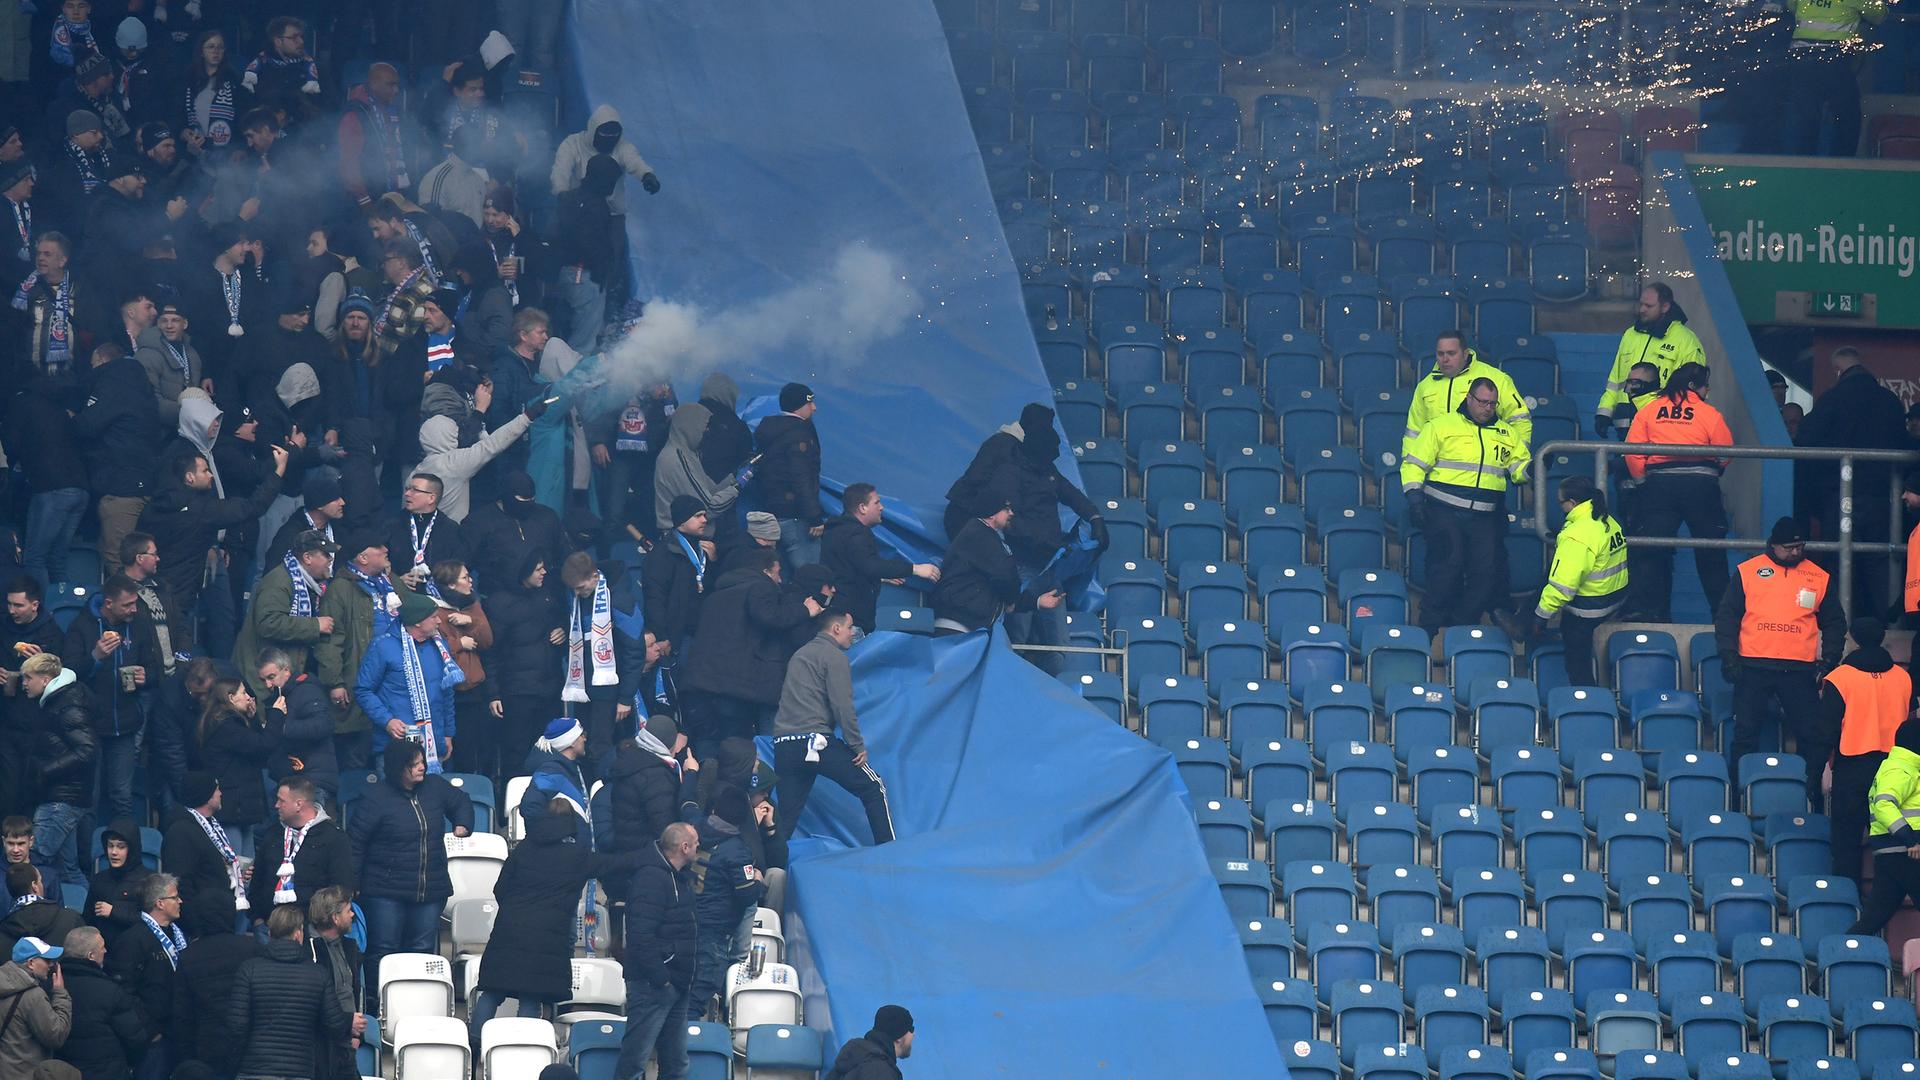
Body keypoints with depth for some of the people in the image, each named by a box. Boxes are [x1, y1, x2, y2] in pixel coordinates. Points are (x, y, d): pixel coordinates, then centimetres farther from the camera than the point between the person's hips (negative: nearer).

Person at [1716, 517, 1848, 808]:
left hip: (1799, 670, 1)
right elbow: (1727, 615, 7)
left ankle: (1814, 800, 4)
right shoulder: (1748, 572, 5)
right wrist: (1728, 653, -3)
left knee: (1815, 734, -4)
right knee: (1745, 734, 1)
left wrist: (1828, 659, 5)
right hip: (1753, 667, -1)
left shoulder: (1819, 579, 9)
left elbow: (1834, 622, 16)